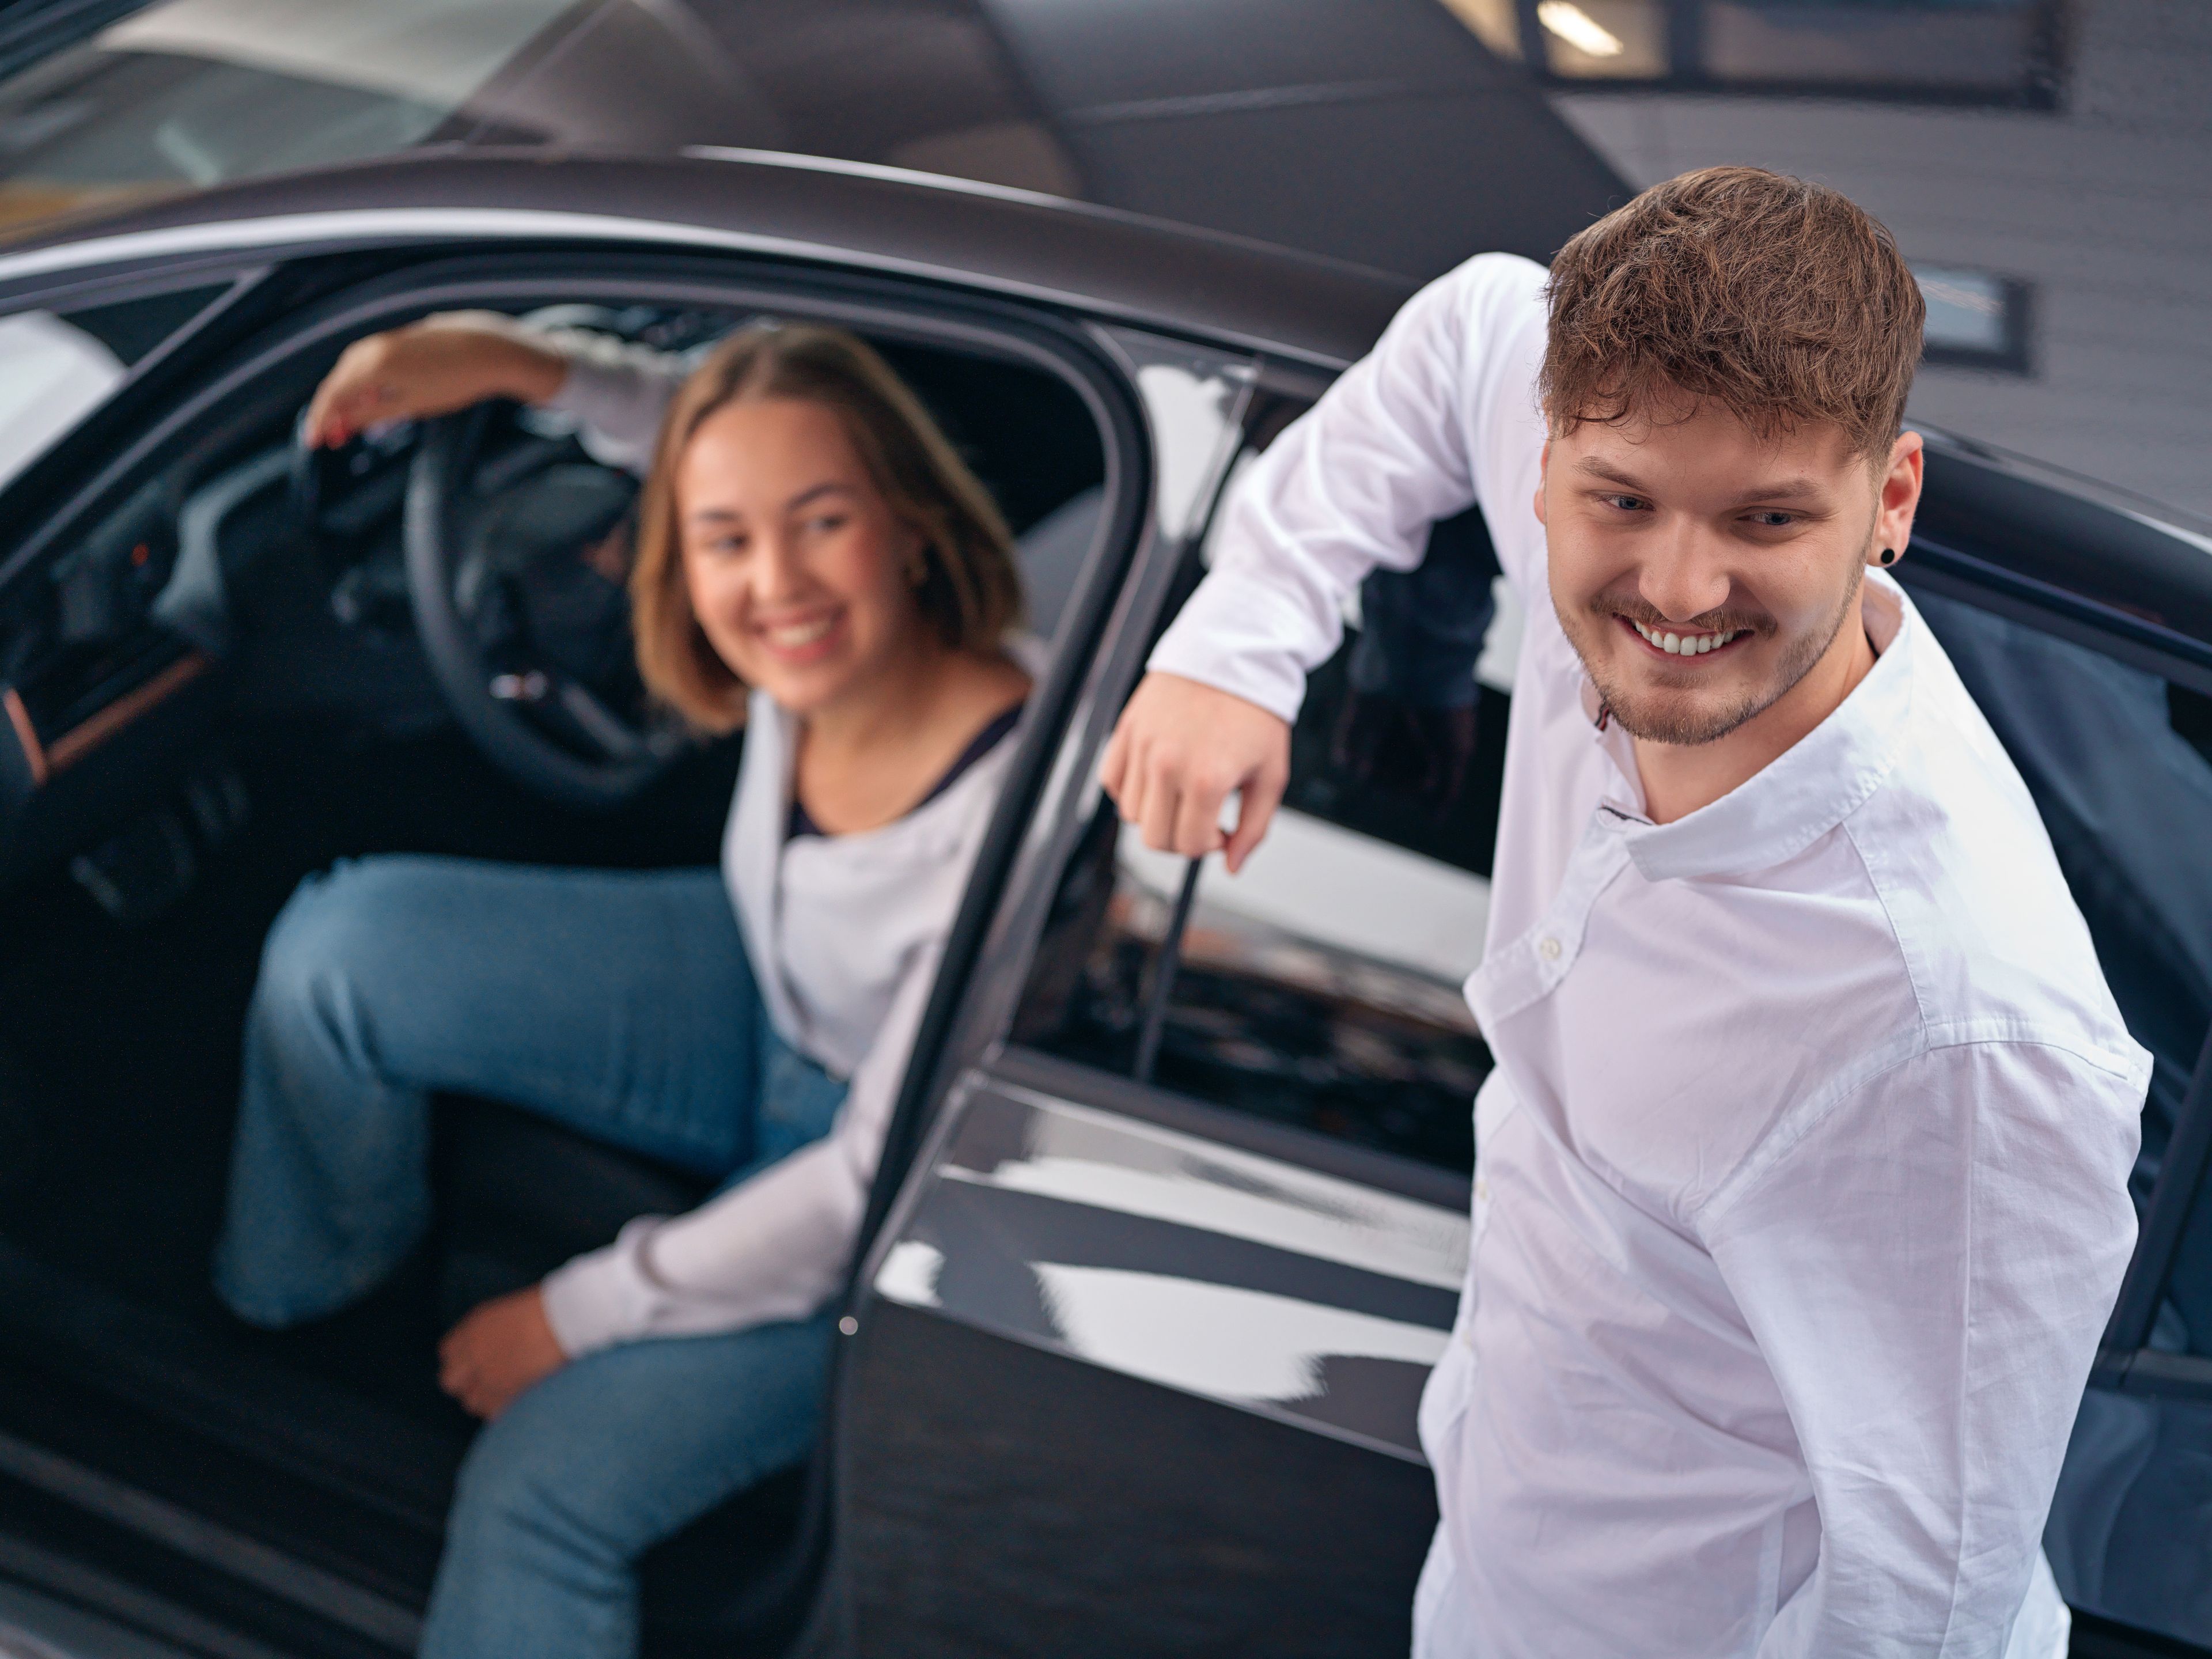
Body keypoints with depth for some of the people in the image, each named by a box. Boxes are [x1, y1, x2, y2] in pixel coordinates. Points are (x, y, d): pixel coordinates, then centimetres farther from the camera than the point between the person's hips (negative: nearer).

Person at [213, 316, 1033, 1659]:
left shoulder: (1006, 808, -37)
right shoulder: (815, 647, -20)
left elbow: (878, 1185, -26)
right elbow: (706, 425, 6)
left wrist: (577, 1315, -17)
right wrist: (519, 361, -11)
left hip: (884, 1209, -6)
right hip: (760, 1011, 7)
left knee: (540, 1494, -19)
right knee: (341, 944, -6)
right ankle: (298, 1294, 22)